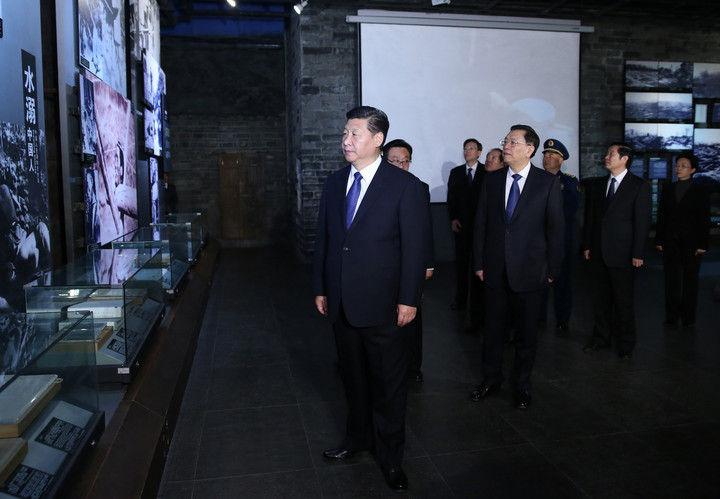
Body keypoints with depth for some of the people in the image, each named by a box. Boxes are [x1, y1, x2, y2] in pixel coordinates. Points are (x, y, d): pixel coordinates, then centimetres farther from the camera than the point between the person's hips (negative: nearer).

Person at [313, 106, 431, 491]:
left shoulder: (405, 186, -9)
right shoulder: (335, 183, 8)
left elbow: (415, 246, -10)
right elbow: (323, 238, 11)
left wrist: (409, 300, -12)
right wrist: (321, 289, 10)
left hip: (383, 307, -5)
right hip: (341, 302, 5)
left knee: (389, 385, 9)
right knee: (353, 377, 20)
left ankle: (390, 457, 28)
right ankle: (358, 438, 42)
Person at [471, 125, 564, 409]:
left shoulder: (548, 183, -3)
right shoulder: (492, 181, 5)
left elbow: (555, 228, -2)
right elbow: (481, 224, 7)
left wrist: (552, 269, -4)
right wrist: (479, 263, 2)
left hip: (529, 271, -2)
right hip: (495, 271, 3)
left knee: (527, 332, 10)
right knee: (492, 329, 13)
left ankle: (521, 385, 29)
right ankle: (491, 380, 31)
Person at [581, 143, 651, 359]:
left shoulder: (640, 186, -4)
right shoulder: (596, 185, 10)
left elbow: (642, 222, -7)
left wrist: (638, 254, -10)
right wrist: (587, 245, 7)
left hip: (622, 254, -4)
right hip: (598, 253, 5)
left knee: (624, 300, 5)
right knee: (601, 298, 14)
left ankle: (625, 344, 19)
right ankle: (601, 337, 28)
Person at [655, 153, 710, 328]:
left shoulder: (700, 192, -1)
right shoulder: (668, 190, 9)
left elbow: (705, 220, -2)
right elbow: (661, 216, 10)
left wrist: (702, 244, -8)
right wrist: (659, 240, 5)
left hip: (691, 242, -3)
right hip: (670, 242, 3)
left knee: (690, 279, 5)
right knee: (671, 279, 5)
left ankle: (688, 317, 14)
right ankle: (672, 315, 14)